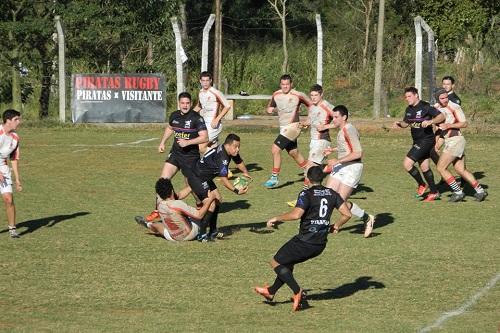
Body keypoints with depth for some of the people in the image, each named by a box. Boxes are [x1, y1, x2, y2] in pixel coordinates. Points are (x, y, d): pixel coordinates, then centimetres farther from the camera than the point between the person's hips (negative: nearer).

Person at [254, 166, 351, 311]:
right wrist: (335, 227, 18)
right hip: (321, 244, 7)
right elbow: (347, 214, 1)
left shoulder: (307, 194, -12)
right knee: (288, 262, 28)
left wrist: (276, 218, -13)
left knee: (276, 263, 8)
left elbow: (296, 214, -27)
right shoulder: (332, 194, 6)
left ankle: (297, 291, -5)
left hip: (305, 241, -7)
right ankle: (271, 291, 38)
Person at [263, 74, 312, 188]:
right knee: (294, 153, 18)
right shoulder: (276, 95, 5)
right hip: (283, 127, 8)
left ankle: (274, 177, -9)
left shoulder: (298, 95, -13)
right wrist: (270, 109, -4)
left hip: (292, 127, -8)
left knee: (275, 149, -17)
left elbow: (311, 105, -3)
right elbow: (270, 107, 19)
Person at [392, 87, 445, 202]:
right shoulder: (409, 109, 10)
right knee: (425, 168, 15)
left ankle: (421, 184, 4)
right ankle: (434, 192, 26)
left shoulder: (425, 107, -15)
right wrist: (399, 123, 0)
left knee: (407, 163, -15)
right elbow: (406, 123, 21)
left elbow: (441, 116, -17)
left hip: (426, 140, -9)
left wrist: (430, 121, -32)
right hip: (417, 141, 9)